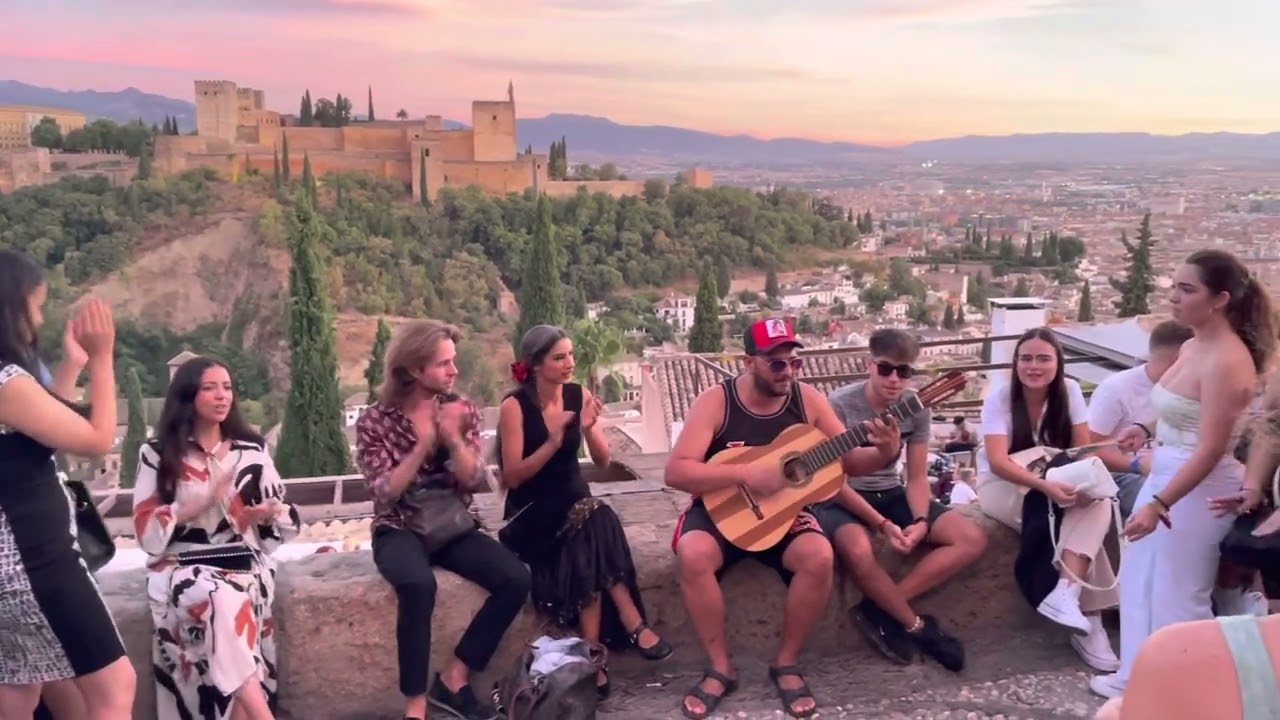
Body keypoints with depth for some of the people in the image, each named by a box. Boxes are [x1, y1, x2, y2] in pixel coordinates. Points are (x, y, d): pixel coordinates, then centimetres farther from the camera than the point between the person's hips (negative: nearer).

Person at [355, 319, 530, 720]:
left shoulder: (461, 411, 1)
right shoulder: (375, 422, -6)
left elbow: (477, 482, -6)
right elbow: (385, 492, -15)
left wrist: (453, 440, -22)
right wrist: (424, 444, -24)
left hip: (453, 528, 4)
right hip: (400, 531, -3)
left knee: (516, 579, -21)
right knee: (418, 585, -37)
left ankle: (454, 678, -7)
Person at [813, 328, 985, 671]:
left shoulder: (917, 409, -2)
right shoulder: (841, 404, -17)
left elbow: (917, 478, 2)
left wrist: (921, 522, -18)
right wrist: (881, 524, -25)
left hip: (891, 494, 6)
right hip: (843, 497, -5)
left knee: (973, 539, -12)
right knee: (858, 549, -40)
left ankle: (879, 609, -13)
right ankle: (918, 626, -12)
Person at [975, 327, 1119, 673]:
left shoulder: (1069, 390, -7)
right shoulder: (999, 397, -17)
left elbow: (1084, 450, -7)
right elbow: (998, 461, -27)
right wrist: (1044, 485, -43)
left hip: (1055, 481, 3)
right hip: (1003, 485, -3)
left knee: (1097, 503, -28)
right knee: (1045, 510, -33)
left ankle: (1066, 591, -39)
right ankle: (1084, 615, -27)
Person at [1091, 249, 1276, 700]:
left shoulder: (1226, 360, -22)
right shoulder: (1193, 346, 6)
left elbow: (1211, 449, -25)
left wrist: (1158, 505, -28)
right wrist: (1145, 429, 3)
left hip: (1198, 488, -10)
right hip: (1166, 475, 10)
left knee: (1177, 595, 5)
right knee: (1139, 580, 19)